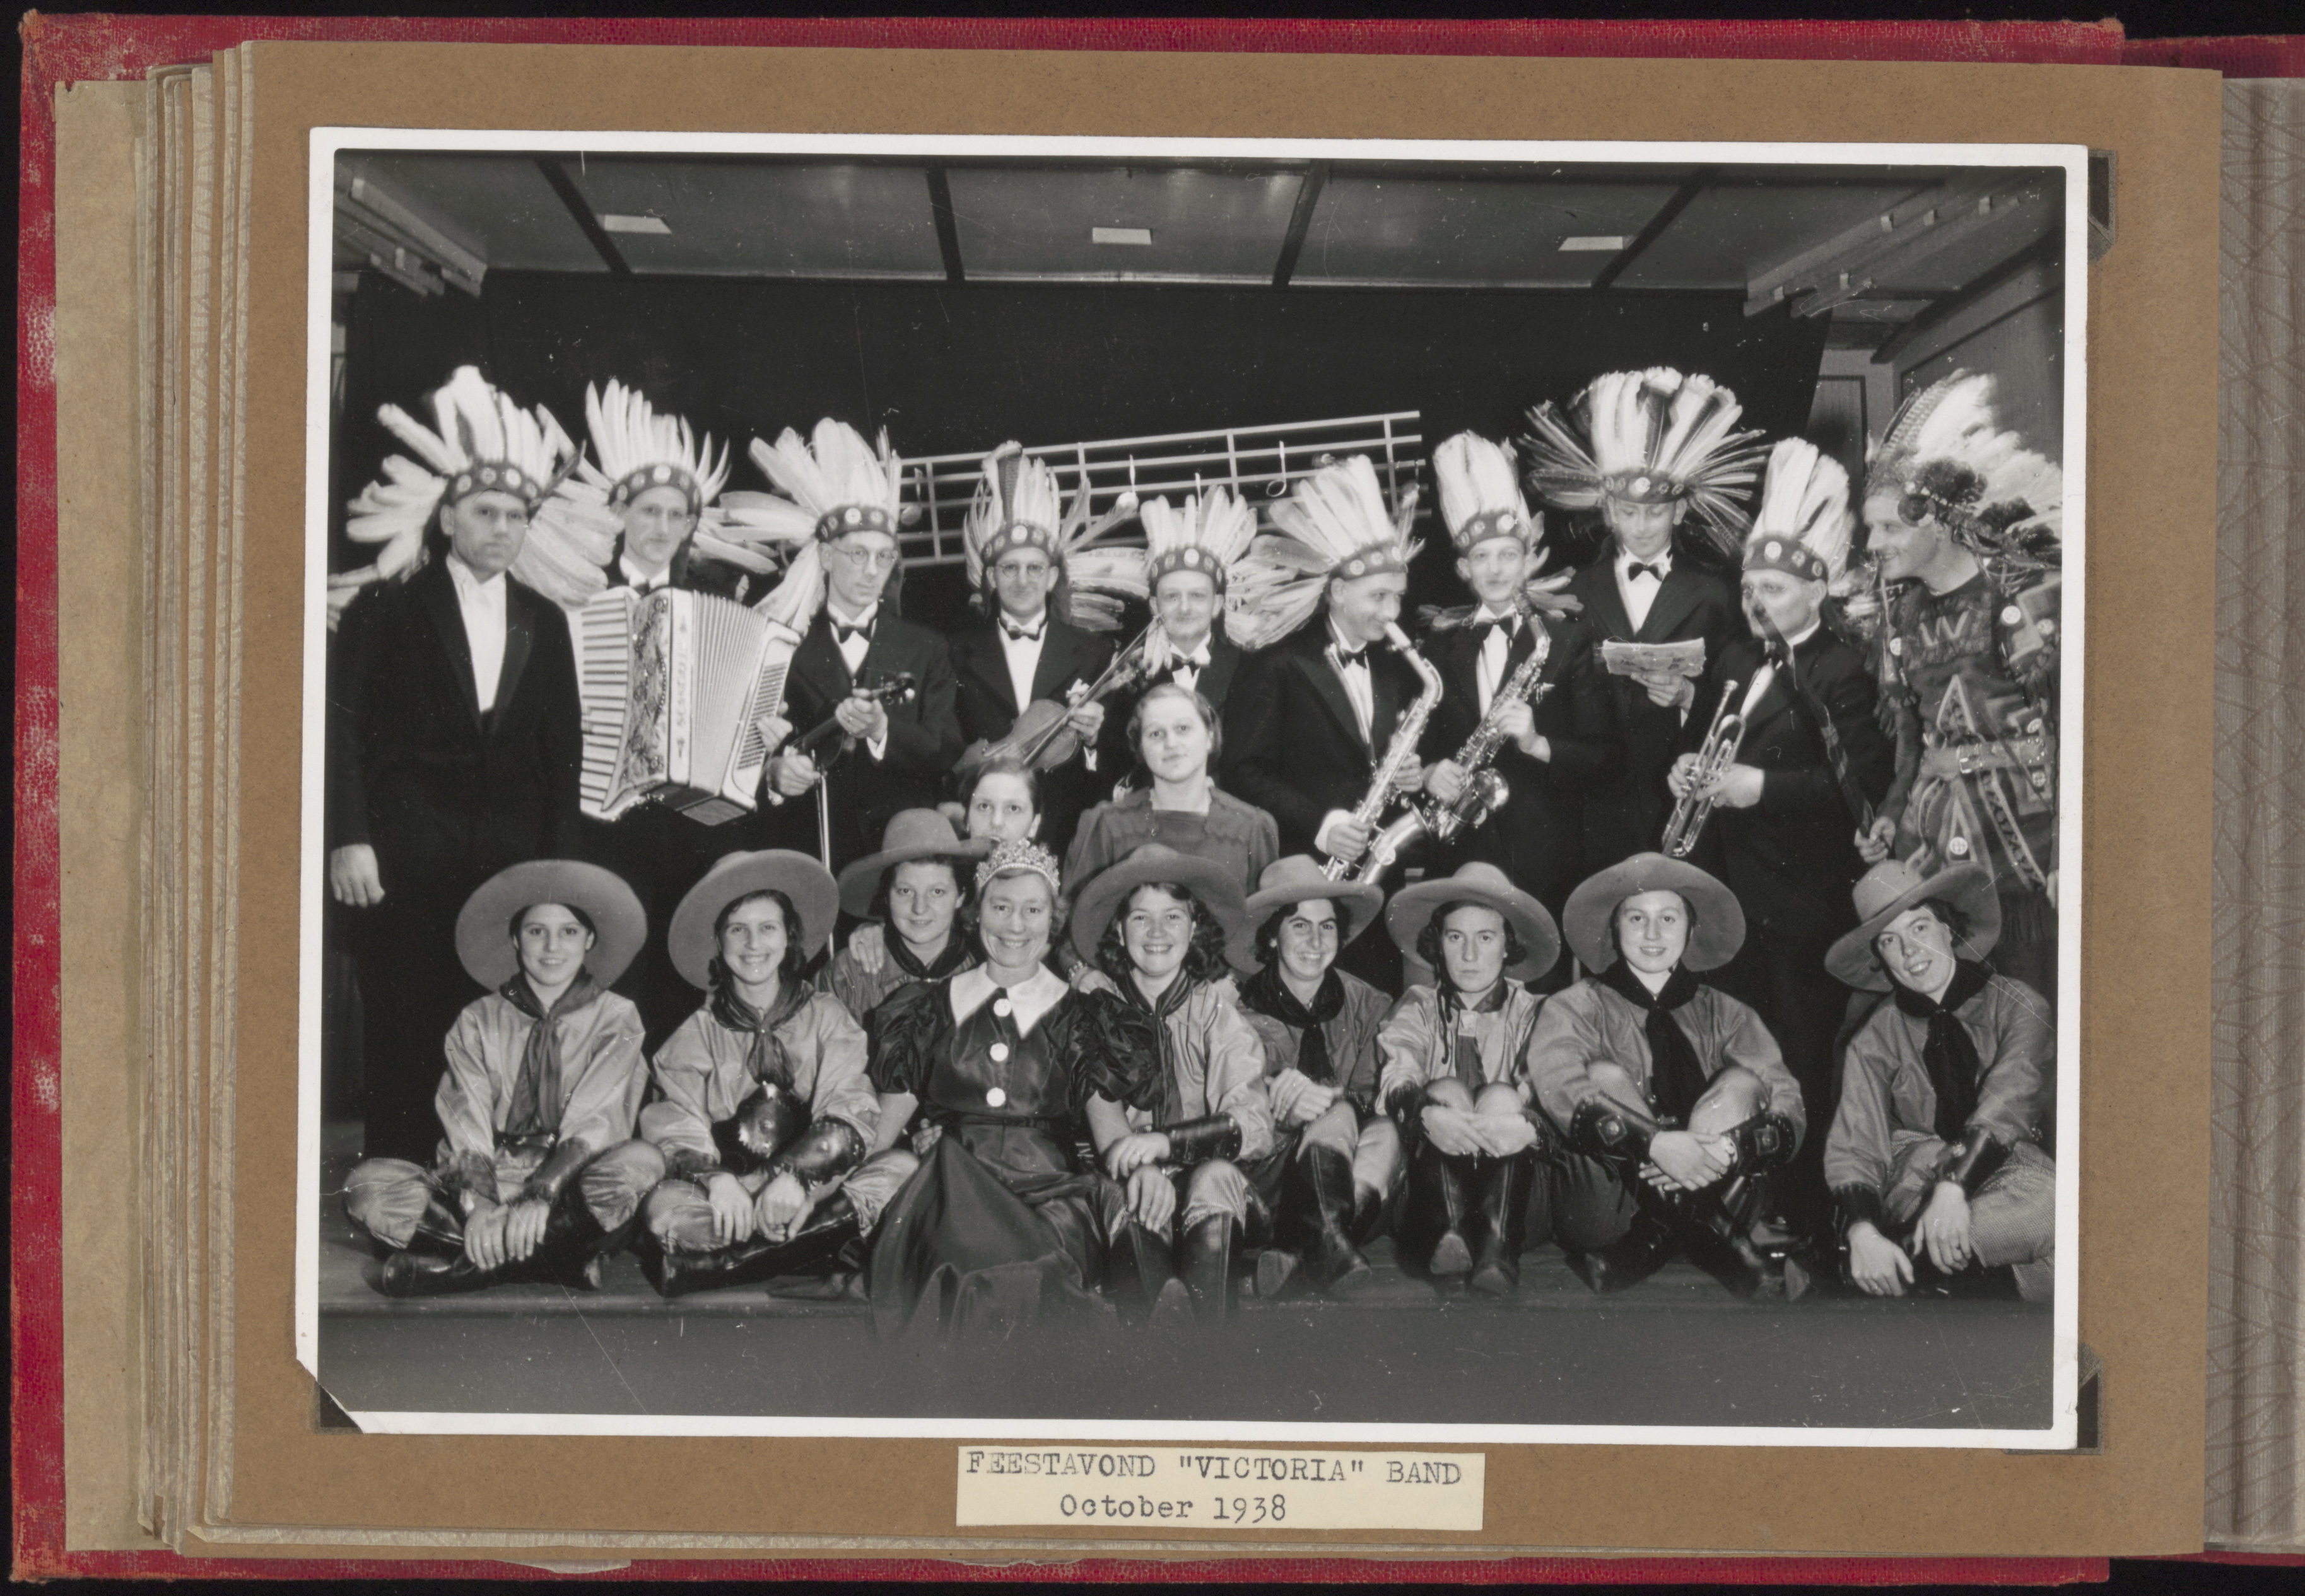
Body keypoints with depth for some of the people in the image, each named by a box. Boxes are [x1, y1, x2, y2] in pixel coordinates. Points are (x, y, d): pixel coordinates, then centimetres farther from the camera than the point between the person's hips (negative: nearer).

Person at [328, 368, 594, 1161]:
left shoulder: (544, 622, 14)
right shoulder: (386, 610, 5)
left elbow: (562, 748, 13)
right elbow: (344, 727, -1)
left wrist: (557, 864, 6)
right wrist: (348, 841, -10)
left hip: (511, 854, 3)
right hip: (404, 850, -3)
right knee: (403, 1030, -2)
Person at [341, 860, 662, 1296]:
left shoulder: (616, 1019, 7)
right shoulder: (477, 1023, 12)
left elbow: (595, 1122, -7)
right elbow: (466, 1126, -1)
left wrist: (542, 1195, -25)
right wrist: (478, 1206, -22)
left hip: (567, 1188, -2)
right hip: (485, 1183, 2)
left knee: (642, 1162, -34)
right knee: (369, 1183, -23)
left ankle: (459, 1266, -30)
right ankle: (557, 1259, -31)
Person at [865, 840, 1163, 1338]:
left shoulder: (1080, 1017, 15)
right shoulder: (932, 1009, 17)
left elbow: (1107, 1115, 6)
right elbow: (887, 1120, 16)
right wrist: (888, 1161, -6)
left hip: (1049, 1197, -1)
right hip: (952, 1193, 1)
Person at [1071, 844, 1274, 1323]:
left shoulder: (1217, 1011, 5)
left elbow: (1255, 1126, -7)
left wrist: (1166, 1141, -25)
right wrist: (1140, 1170, -24)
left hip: (1219, 1188, 0)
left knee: (1214, 1178, -34)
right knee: (1135, 1205, -34)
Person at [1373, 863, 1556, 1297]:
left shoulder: (1533, 1013, 10)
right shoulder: (1418, 1008, 13)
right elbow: (1396, 1078, -8)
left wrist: (1527, 1123, -34)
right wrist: (1425, 1112, -32)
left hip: (1509, 1178, 0)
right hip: (1433, 1176, 0)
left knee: (1500, 1098, -24)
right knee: (1446, 1093, -23)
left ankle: (1497, 1246, -43)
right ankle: (1449, 1234, -43)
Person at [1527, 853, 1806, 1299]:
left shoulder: (1725, 1014, 13)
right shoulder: (1574, 1008, 7)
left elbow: (1790, 1115, 1)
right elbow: (1558, 1090, -15)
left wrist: (1725, 1149, -21)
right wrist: (1655, 1143, -29)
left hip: (1711, 1193, 2)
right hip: (1605, 1209, -2)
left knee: (1743, 1082, -13)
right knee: (1605, 1077, -19)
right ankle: (1711, 1233, -28)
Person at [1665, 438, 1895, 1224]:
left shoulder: (1843, 672, -8)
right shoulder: (1732, 662, 16)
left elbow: (1862, 781, -17)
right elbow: (1701, 741, 24)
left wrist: (1761, 786, -23)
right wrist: (1688, 768, 1)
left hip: (1801, 895, -7)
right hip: (1728, 886, 7)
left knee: (1802, 1059, -3)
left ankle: (1807, 1209, 6)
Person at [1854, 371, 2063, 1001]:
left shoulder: (2027, 592, -7)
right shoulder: (1902, 611, 11)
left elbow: (2067, 728, -9)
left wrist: (2066, 853, -14)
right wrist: (1890, 819, 7)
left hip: (2026, 829, -5)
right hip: (1933, 829, 5)